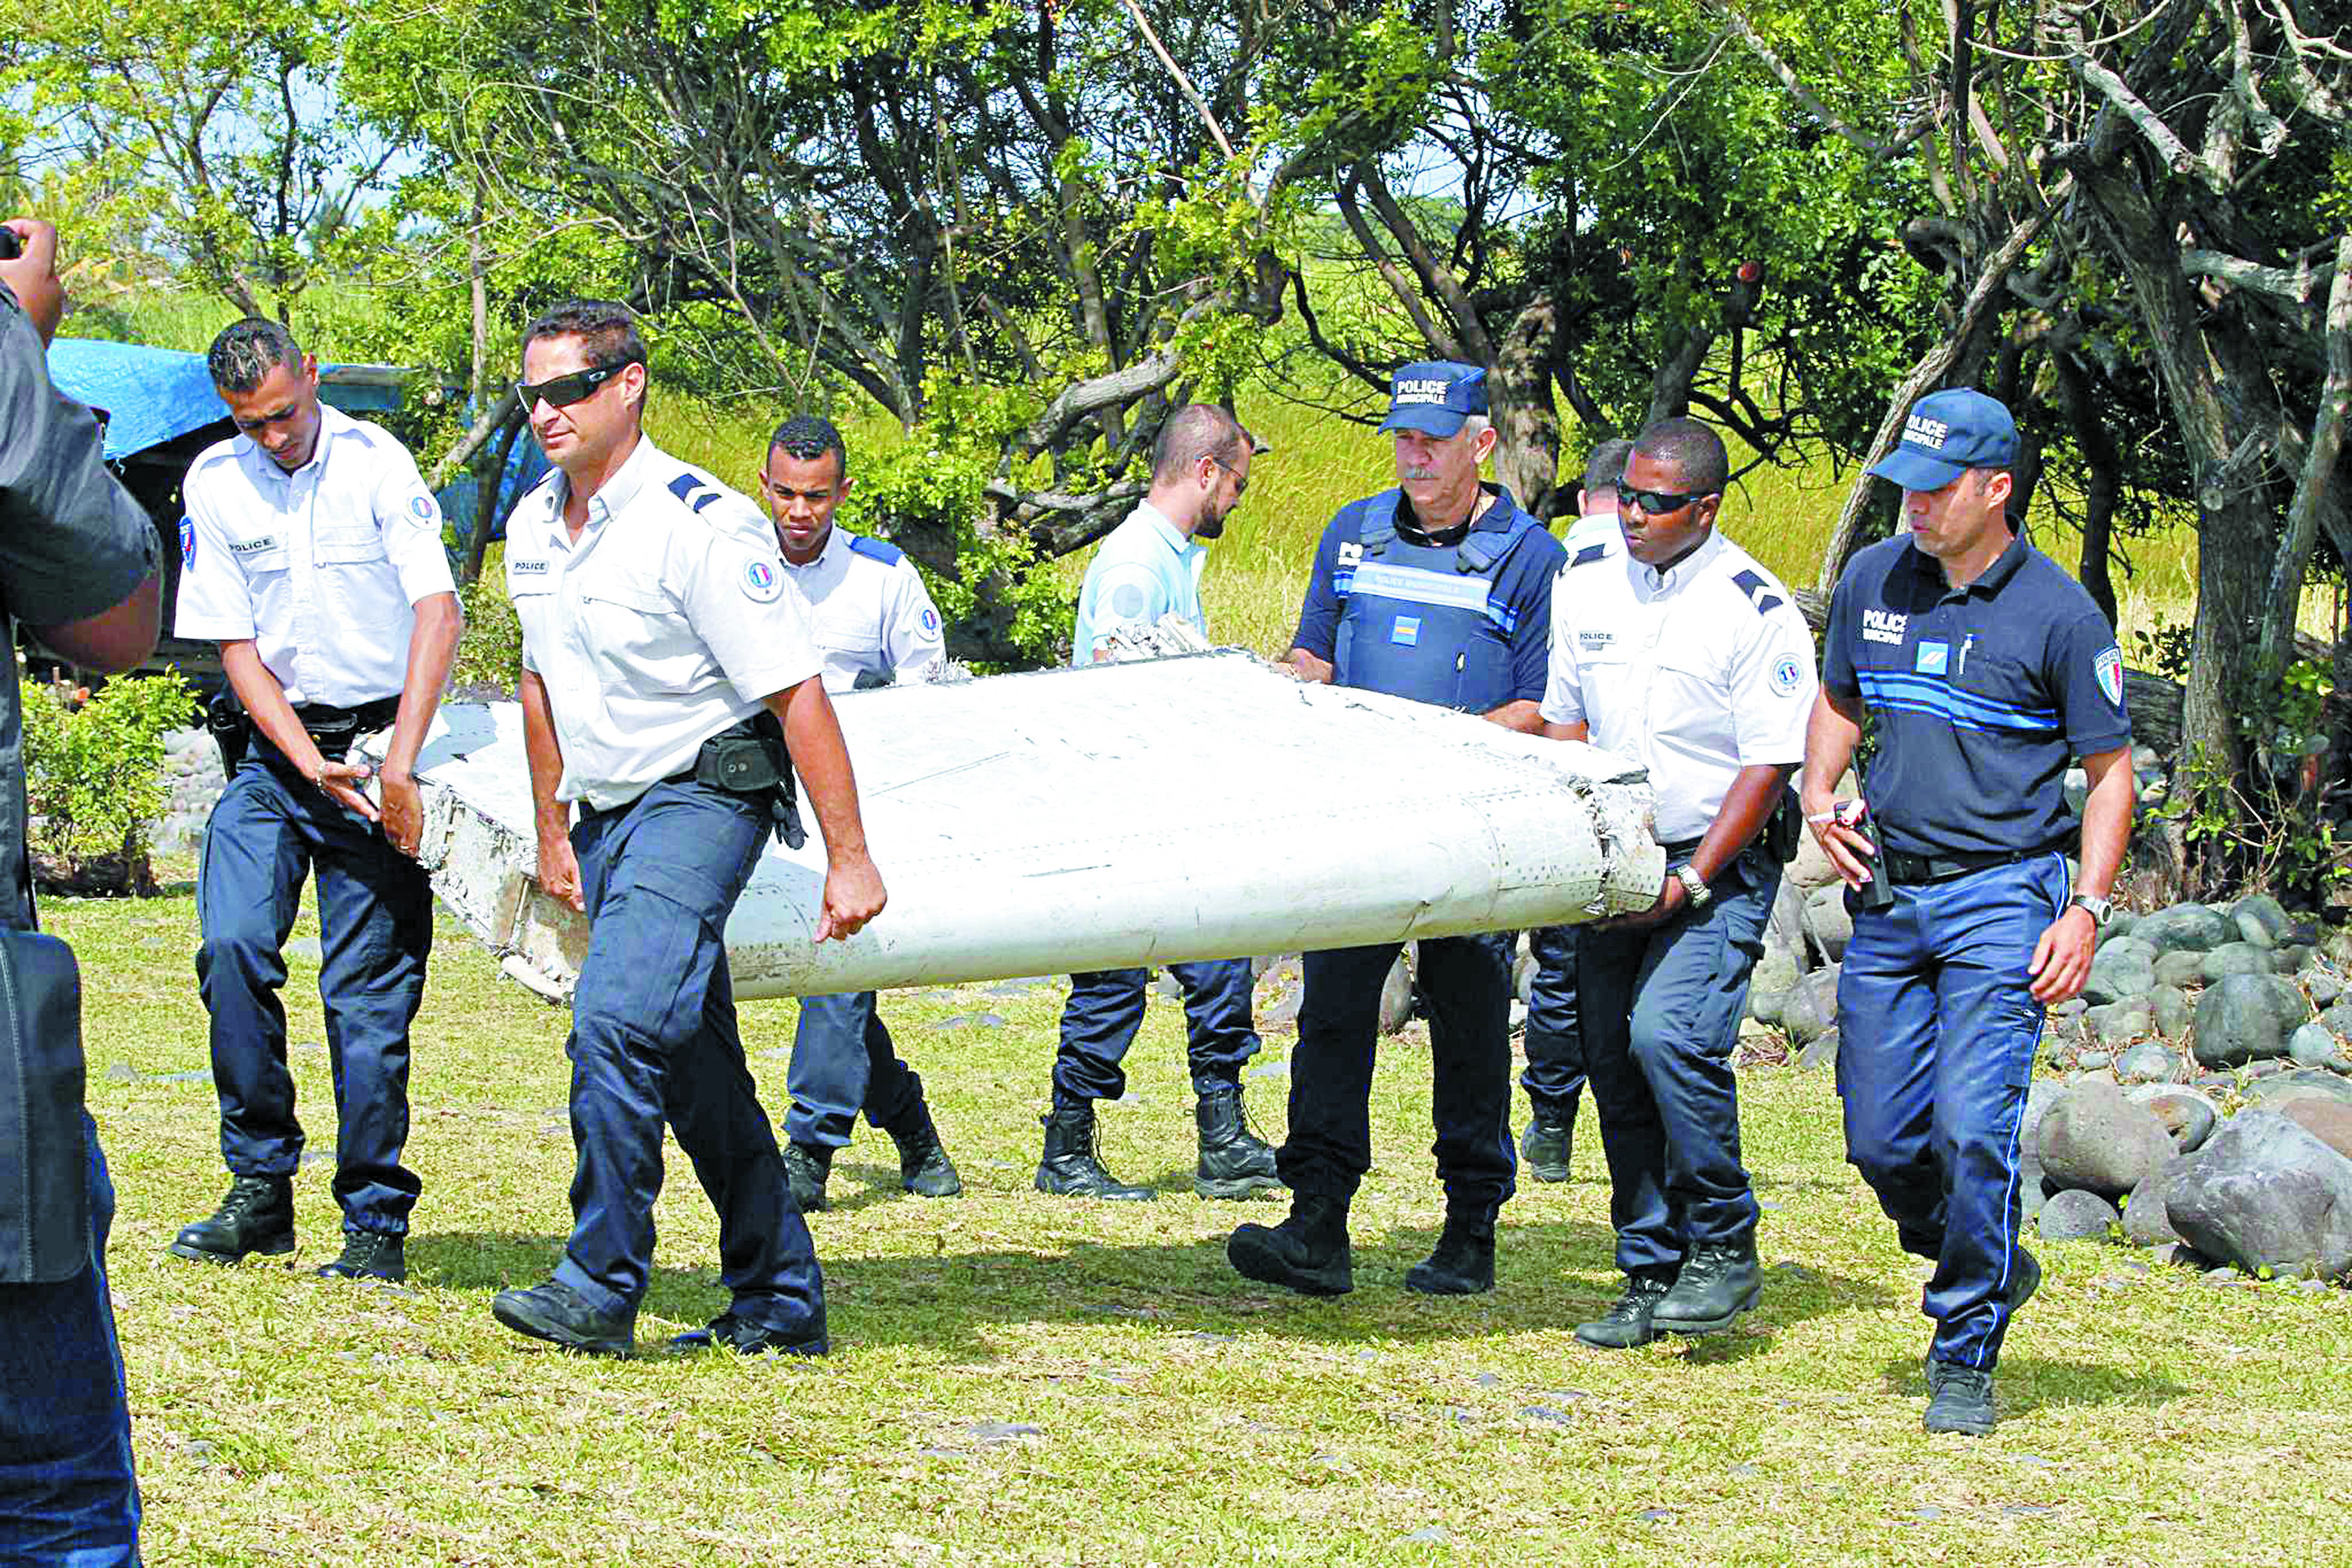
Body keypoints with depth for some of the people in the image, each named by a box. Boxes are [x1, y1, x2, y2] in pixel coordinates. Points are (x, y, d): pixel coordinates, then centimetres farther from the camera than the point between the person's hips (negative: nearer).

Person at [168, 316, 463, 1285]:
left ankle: (377, 1222, 2)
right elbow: (236, 647, 1)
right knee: (232, 946, -14)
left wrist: (398, 762, -23)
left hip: (379, 738, -3)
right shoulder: (215, 485, 2)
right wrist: (311, 764, -12)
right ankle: (261, 1187, -1)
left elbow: (438, 612, -15)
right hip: (275, 744, 3)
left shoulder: (376, 463, -8)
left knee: (370, 990, -6)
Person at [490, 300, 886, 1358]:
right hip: (609, 815, 8)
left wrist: (849, 857, -21)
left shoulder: (700, 525, -17)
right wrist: (553, 831, 23)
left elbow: (797, 693, -19)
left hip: (701, 797, -8)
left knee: (614, 1022, -24)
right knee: (692, 1065, 10)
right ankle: (780, 1305, 18)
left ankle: (601, 1289, -20)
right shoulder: (533, 528, 7)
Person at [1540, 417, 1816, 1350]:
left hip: (1718, 869, -6)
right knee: (1613, 1064, 3)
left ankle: (1724, 1248, -8)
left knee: (1668, 1035, -24)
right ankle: (1652, 1279, 12)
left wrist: (1690, 883, -17)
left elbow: (1767, 769, -12)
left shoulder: (1758, 612, -12)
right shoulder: (1586, 584, 6)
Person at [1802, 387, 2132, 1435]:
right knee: (1880, 1141, 4)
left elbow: (2111, 770, -1)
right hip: (1886, 892, 5)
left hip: (2001, 894, -5)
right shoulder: (1872, 581, 6)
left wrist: (2086, 911, -10)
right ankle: (1991, 1270, 30)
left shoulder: (2059, 616, -6)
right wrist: (1820, 798, 3)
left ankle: (1966, 1356, 0)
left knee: (1973, 1128, -14)